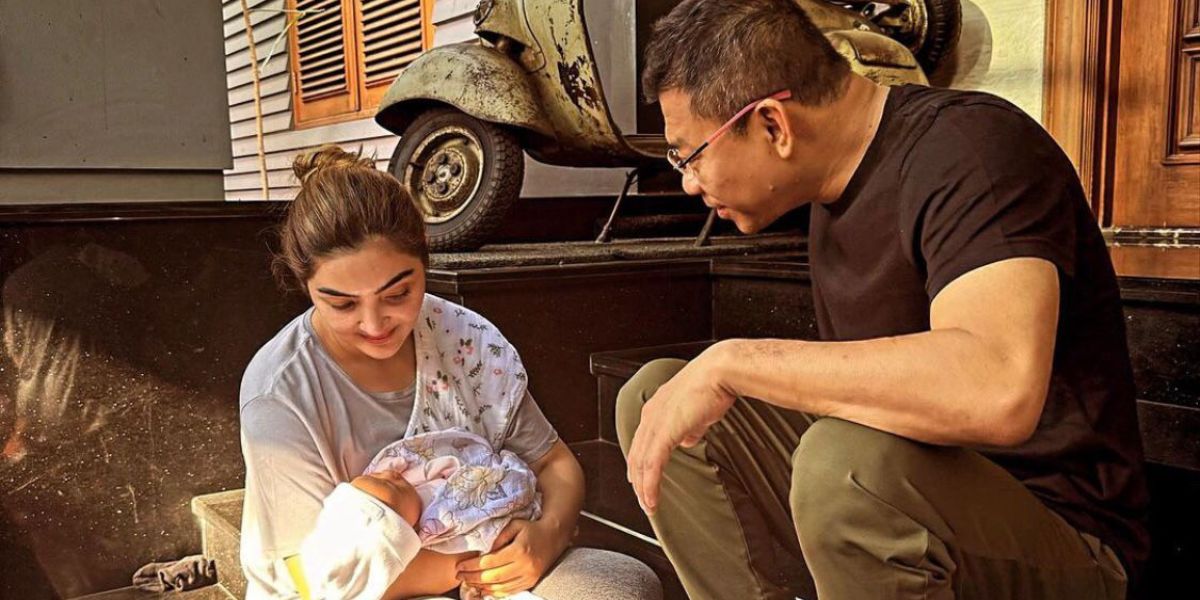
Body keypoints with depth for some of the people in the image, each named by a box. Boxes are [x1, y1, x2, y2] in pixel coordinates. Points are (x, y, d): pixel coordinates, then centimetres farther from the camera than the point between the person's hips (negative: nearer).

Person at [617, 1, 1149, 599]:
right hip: (911, 501, 8)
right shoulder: (837, 189, 7)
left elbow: (999, 391, -37)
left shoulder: (968, 146, -19)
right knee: (650, 395, -1)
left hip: (1061, 537, -7)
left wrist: (732, 362, -31)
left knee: (848, 459, -39)